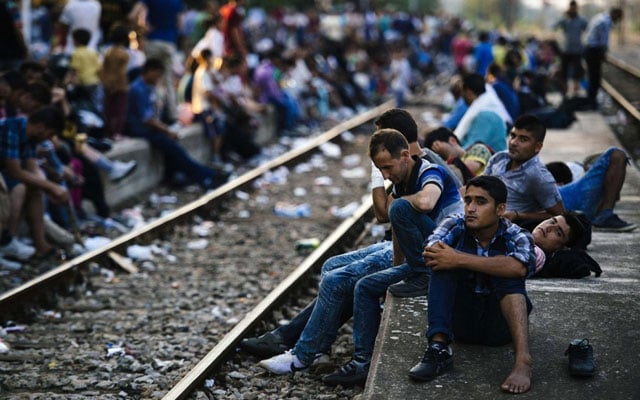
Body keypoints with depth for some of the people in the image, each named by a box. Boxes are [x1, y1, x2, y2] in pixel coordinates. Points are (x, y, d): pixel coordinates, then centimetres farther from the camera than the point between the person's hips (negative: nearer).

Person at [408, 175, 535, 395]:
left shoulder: (516, 236, -7)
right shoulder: (455, 226, -2)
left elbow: (518, 267, -32)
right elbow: (430, 252, -24)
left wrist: (460, 259, -36)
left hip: (499, 323, -1)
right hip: (461, 319, 1)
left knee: (508, 274, -27)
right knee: (443, 260, -19)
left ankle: (523, 361, -42)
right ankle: (438, 347, -32)